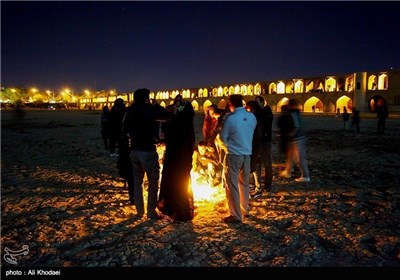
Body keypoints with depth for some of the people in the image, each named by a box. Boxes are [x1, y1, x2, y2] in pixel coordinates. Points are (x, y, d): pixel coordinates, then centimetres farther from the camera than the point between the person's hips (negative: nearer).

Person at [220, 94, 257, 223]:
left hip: (233, 155, -5)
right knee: (244, 183, 19)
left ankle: (236, 215, 8)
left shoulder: (230, 118, -15)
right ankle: (245, 210, 32)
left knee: (231, 185, 4)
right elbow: (250, 134, 10)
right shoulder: (252, 117, -1)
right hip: (247, 154, 6)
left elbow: (223, 137, -6)